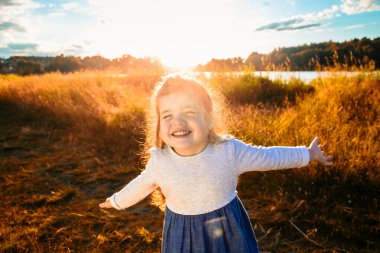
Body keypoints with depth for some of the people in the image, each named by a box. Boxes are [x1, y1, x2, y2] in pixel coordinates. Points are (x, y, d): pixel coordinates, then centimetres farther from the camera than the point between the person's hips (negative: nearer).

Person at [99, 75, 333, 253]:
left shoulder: (229, 150, -20)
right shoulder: (159, 160, -16)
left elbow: (269, 156, -5)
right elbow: (141, 185, 6)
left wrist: (308, 154, 7)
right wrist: (117, 201, 21)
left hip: (228, 231, 0)